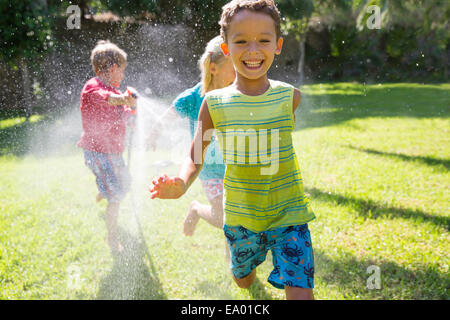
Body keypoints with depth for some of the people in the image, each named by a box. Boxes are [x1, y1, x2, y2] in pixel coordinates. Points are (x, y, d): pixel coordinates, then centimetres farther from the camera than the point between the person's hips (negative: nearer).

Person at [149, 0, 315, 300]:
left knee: (300, 291, -14)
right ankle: (252, 260, 58)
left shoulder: (291, 98, -8)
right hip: (240, 216, 2)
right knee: (243, 280, 26)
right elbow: (196, 155, -3)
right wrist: (180, 185, -20)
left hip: (288, 213, -1)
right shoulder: (214, 103, -8)